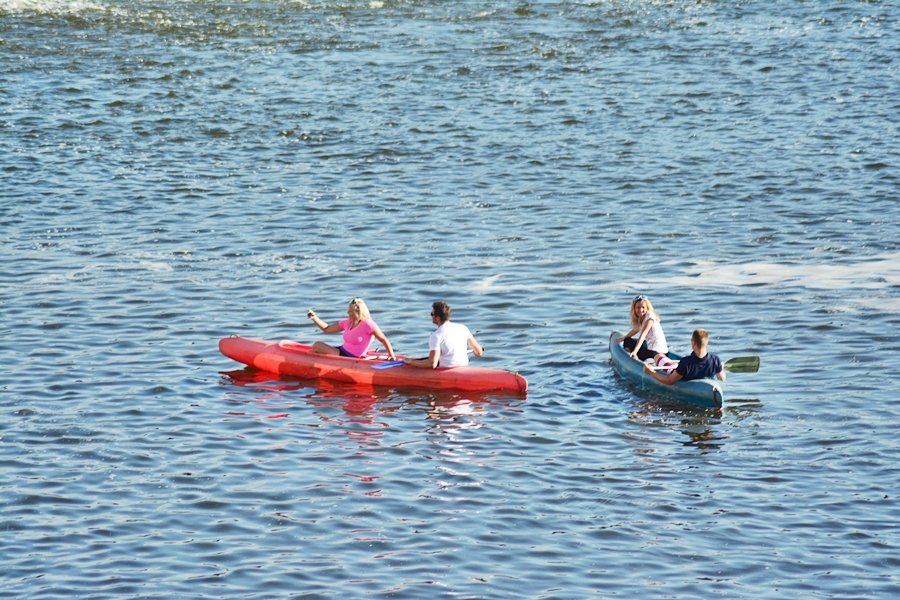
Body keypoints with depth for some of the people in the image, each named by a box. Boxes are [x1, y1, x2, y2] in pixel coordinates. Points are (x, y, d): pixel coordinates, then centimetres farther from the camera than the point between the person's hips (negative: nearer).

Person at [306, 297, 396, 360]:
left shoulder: (368, 324, -16)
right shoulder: (347, 323, 7)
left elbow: (384, 340, -14)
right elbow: (327, 329, 15)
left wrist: (392, 356, -21)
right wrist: (314, 318, 3)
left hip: (351, 358, -8)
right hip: (342, 351, 8)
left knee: (317, 346, -12)